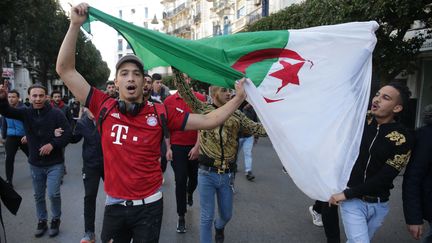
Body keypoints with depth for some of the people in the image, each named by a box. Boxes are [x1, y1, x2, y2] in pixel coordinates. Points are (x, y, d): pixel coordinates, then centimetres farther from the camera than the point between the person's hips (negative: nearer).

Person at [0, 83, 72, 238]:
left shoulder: (56, 113, -11)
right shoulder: (26, 113, -1)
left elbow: (68, 133, -12)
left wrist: (53, 144, -23)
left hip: (55, 163, -4)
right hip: (35, 164, 4)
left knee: (53, 194, -7)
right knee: (38, 196, 16)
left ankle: (56, 219, 20)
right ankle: (41, 221, 36)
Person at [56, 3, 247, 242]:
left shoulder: (160, 112, -8)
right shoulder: (105, 108, -6)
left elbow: (207, 121, -7)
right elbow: (65, 70, -6)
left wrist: (238, 98, -10)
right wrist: (75, 25, -12)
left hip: (149, 205, -1)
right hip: (115, 204, 1)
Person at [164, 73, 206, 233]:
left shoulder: (200, 98, -5)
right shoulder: (169, 101, -3)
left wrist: (197, 146, -10)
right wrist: (168, 147, -3)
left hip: (195, 147, 1)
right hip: (177, 147, -1)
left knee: (194, 177, 16)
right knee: (180, 181, 2)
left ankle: (190, 193, 52)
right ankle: (181, 217, 17)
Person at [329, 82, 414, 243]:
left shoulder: (402, 139, -12)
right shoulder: (361, 120, -5)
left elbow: (384, 177, -15)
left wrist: (346, 193, -16)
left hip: (378, 205, 0)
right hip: (353, 201, 0)